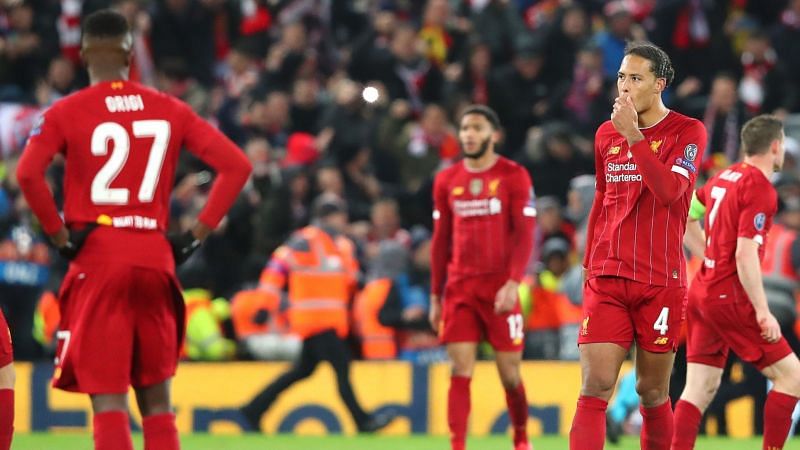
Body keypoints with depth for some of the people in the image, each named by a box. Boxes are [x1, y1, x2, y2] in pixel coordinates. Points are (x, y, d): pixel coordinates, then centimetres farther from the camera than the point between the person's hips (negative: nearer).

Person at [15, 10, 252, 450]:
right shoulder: (169, 109, 8)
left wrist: (60, 235, -6)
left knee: (108, 401, -4)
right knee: (156, 402, 11)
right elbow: (236, 165, 4)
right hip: (155, 258, 3)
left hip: (97, 260, -3)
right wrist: (197, 233, 6)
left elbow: (28, 174, -16)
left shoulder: (67, 112, -1)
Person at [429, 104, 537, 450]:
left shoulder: (514, 176, -2)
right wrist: (435, 297, 13)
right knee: (460, 372, -6)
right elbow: (440, 242, 15)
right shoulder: (447, 181, 10)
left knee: (509, 374, 3)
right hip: (459, 288, 3)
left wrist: (513, 283, -19)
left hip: (500, 288, -3)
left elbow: (525, 235, -7)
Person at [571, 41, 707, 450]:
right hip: (607, 280, 3)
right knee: (594, 388, -11)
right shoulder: (606, 134, 11)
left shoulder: (687, 132, -3)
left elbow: (669, 190, -18)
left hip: (661, 284, -3)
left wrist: (634, 136, -22)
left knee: (652, 391, 5)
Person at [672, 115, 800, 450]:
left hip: (702, 291, 9)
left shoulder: (725, 178, 11)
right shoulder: (760, 189, -14)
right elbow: (745, 254, -21)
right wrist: (763, 313, -20)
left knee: (700, 390, 6)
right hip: (729, 297, -8)